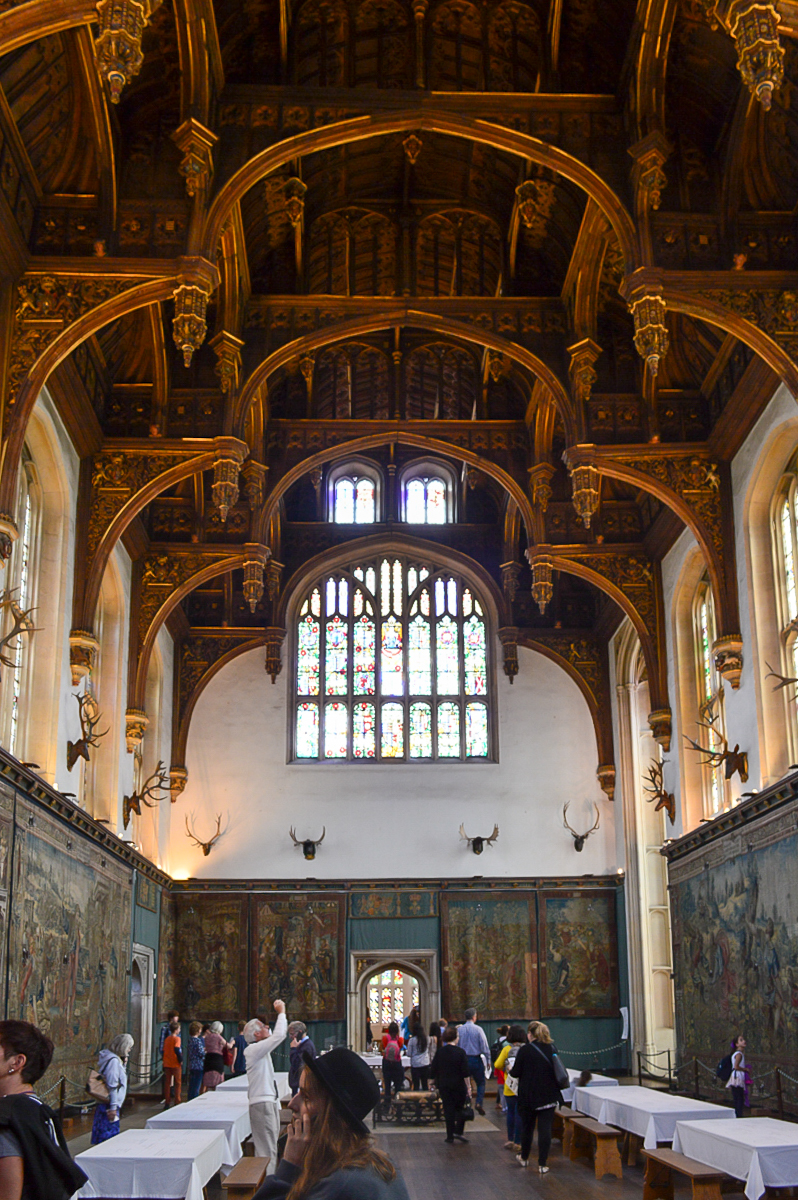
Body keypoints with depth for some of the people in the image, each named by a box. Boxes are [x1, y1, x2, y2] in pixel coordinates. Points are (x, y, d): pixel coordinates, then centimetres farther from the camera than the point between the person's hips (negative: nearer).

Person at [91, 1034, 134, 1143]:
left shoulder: (116, 1059, 12)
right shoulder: (114, 1060, -18)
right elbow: (112, 1085, -21)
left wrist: (123, 1064, 7)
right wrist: (113, 1107, -20)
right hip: (109, 1105, -10)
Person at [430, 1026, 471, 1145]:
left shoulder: (440, 1052, 0)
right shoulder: (460, 1052, -10)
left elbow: (434, 1071, 6)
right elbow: (466, 1072, -11)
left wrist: (438, 1085, 18)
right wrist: (468, 1087, -5)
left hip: (444, 1086, 3)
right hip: (458, 1086, -3)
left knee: (448, 1110, 7)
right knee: (460, 1108, 12)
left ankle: (450, 1136, 7)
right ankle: (458, 1131, -1)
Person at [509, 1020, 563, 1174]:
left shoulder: (525, 1050, -13)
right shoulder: (552, 1048, 1)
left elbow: (516, 1073, -8)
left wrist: (510, 1069, 13)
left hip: (529, 1096, -2)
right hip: (549, 1096, 2)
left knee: (527, 1127, 15)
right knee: (545, 1129, 2)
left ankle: (524, 1157, 32)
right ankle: (542, 1164, 0)